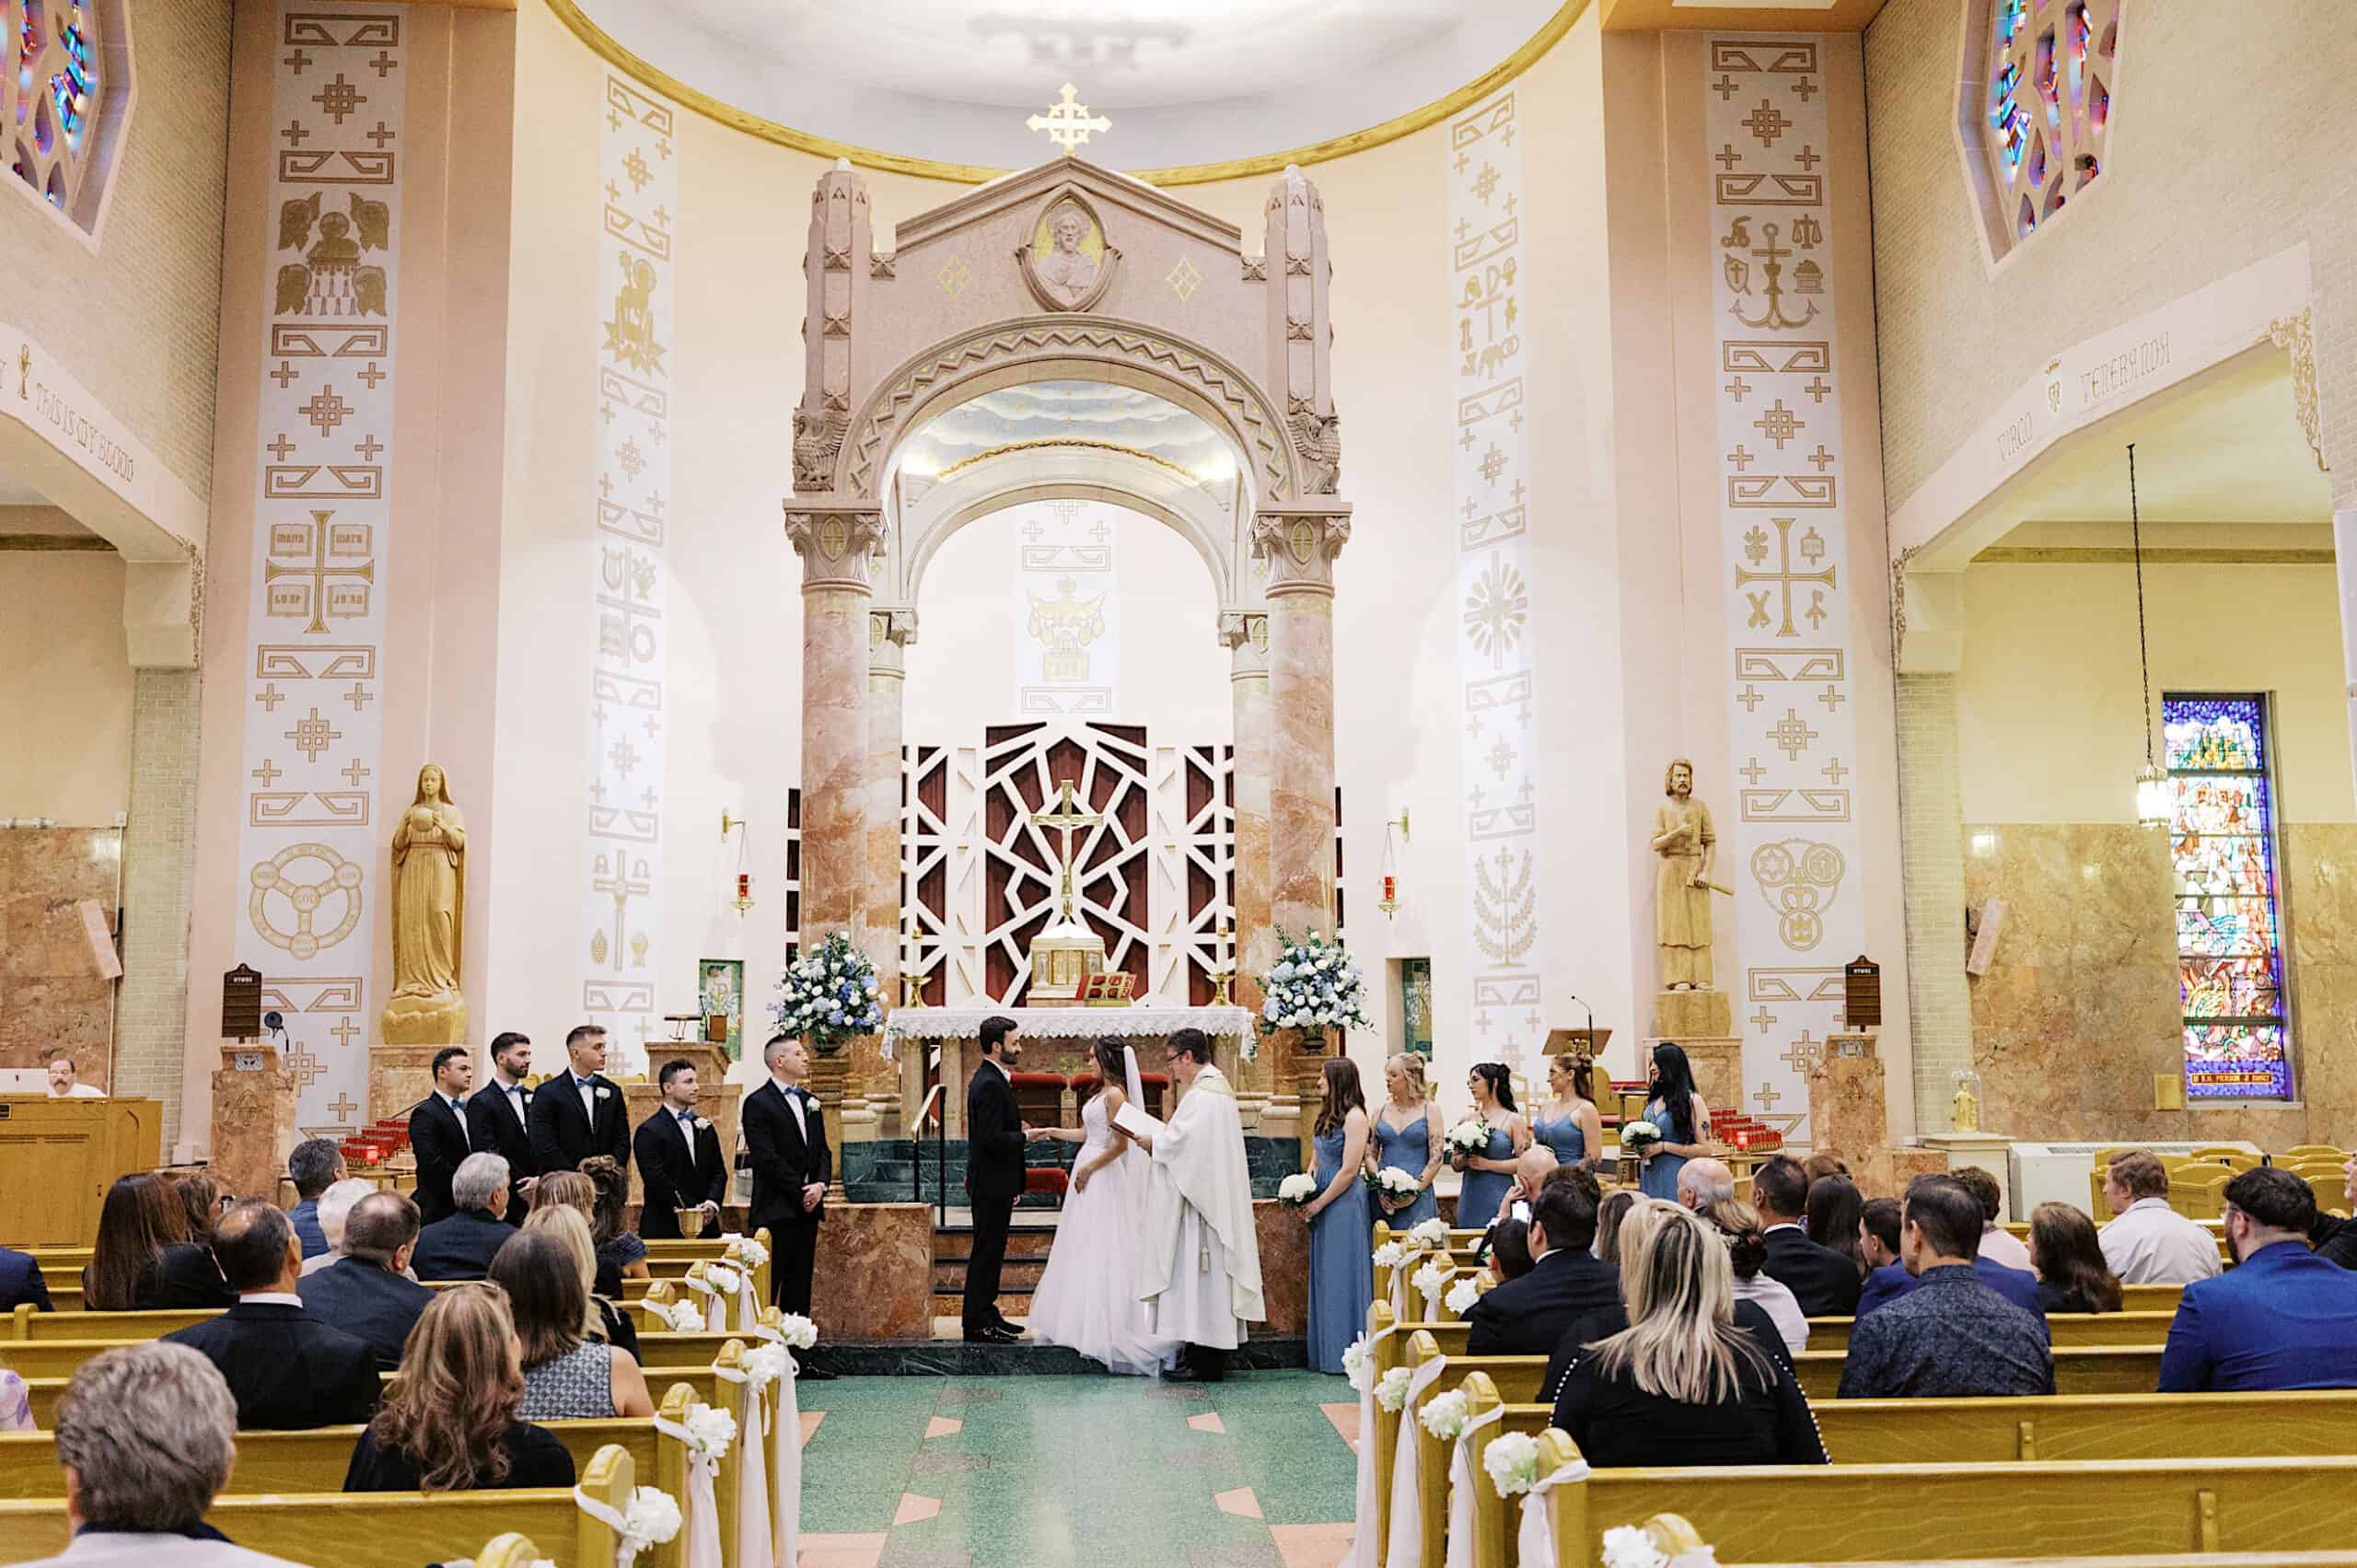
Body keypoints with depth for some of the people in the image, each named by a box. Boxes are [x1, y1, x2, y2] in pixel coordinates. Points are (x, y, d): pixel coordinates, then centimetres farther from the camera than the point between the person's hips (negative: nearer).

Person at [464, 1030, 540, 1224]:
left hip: (533, 1197, 5)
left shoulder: (531, 1098, 14)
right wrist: (524, 1187, -11)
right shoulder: (481, 1103, -5)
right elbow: (491, 1155, -11)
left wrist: (540, 1179, -8)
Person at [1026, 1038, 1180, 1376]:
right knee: (1083, 1247, 12)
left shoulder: (1115, 1095, -15)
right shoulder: (1100, 1093, 13)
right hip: (1087, 1173, 10)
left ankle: (1104, 1324, 0)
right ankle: (1084, 1319, 17)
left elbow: (1121, 1143, -19)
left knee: (1099, 1249, -5)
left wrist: (1090, 1168, -14)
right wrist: (1049, 1131, 19)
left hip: (1102, 1176, -10)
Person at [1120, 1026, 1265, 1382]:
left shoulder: (1203, 1094, -17)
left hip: (1199, 1198, -11)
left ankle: (1206, 1363, -1)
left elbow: (1183, 1142, -23)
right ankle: (1203, 1356, 17)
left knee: (1199, 1274, -6)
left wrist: (1152, 1142, -7)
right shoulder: (1217, 1086, 16)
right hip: (1205, 1193, 11)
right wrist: (1159, 1133, 10)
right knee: (1203, 1275, 12)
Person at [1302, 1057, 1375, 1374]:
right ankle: (1327, 1351, 19)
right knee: (1324, 1275, 12)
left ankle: (1346, 1352, 6)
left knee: (1342, 1274, -2)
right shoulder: (1328, 1114, 13)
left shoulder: (1354, 1116, -13)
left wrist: (1318, 1204, -12)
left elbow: (1349, 1170, -17)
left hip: (1345, 1203, -9)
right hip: (1323, 1204, 9)